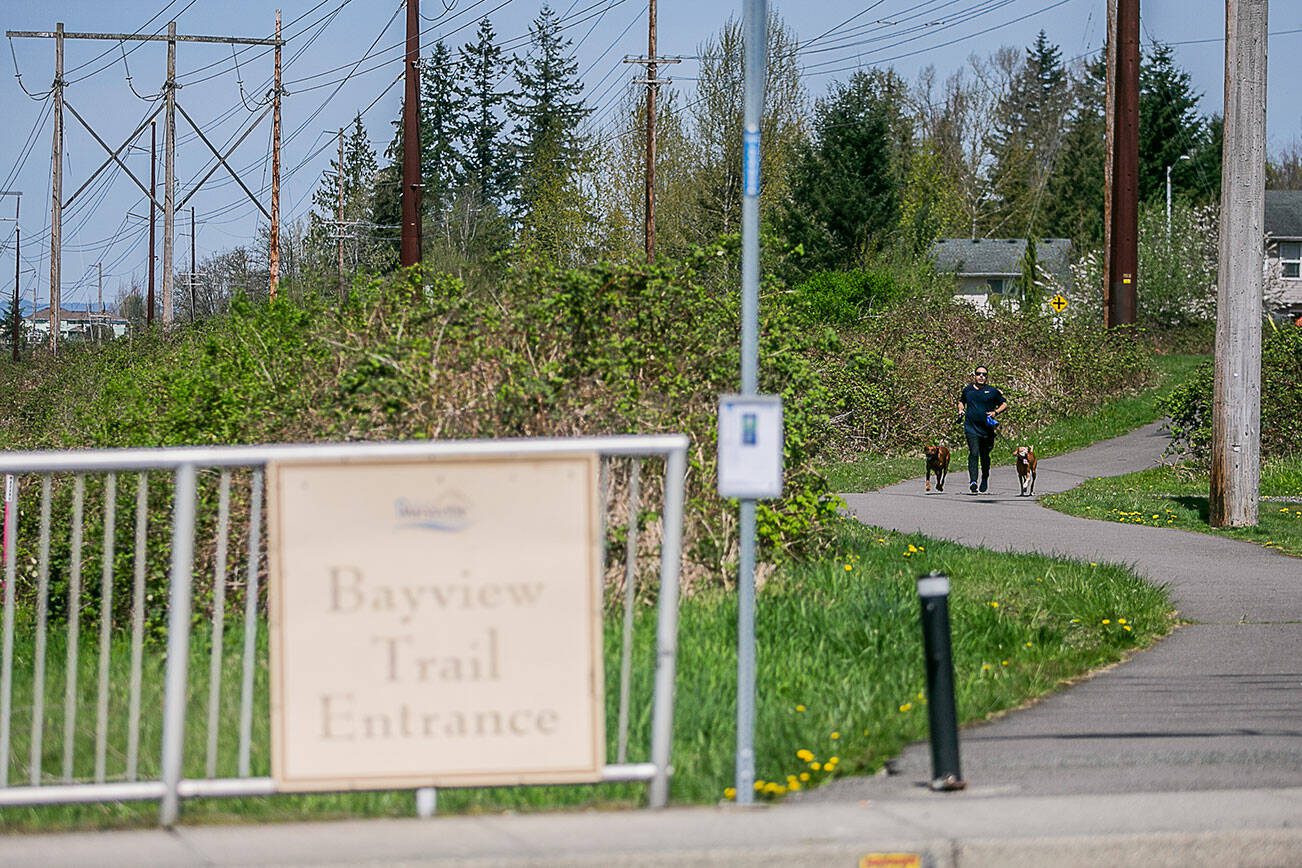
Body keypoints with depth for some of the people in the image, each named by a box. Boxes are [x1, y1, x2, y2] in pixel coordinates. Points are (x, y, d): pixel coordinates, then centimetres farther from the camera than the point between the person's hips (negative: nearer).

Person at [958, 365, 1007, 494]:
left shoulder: (992, 391, 4)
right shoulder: (968, 389, 10)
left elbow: (1004, 404, 12)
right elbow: (961, 401, 30)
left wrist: (996, 412, -5)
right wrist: (961, 409, 10)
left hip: (987, 429, 0)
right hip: (971, 428, 0)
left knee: (984, 456, 11)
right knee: (974, 453, -16)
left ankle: (985, 479, 35)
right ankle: (973, 481, -24)